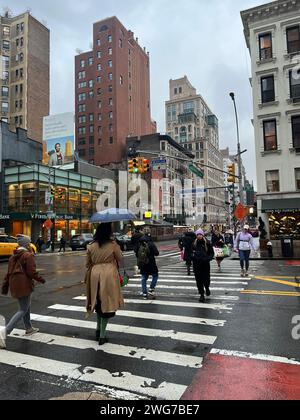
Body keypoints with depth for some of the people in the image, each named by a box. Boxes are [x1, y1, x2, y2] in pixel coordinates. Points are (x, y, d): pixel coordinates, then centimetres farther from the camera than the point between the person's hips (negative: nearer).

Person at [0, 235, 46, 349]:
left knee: (26, 306, 23)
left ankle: (29, 328, 35)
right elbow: (31, 272, -17)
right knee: (23, 310, -2)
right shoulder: (28, 255, -12)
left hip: (15, 285, 9)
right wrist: (41, 280, -2)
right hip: (24, 285, -9)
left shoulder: (13, 256, 13)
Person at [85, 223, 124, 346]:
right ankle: (102, 336, 11)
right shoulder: (113, 245, -9)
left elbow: (88, 264, 8)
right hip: (109, 275, -4)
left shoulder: (91, 246, 1)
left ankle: (98, 329, 31)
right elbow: (120, 259, 3)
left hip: (95, 275, 4)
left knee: (98, 302, 22)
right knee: (107, 303, 5)